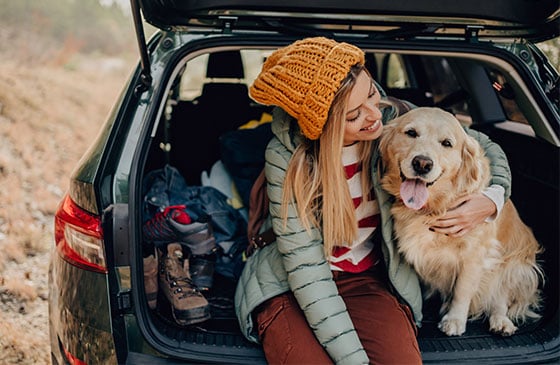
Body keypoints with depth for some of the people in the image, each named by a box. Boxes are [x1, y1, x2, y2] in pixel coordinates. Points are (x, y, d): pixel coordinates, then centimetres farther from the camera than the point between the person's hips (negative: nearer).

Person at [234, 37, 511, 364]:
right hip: (290, 287, -2)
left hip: (371, 280, 2)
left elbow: (486, 147, 6)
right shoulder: (287, 156, -18)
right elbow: (306, 269, -19)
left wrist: (491, 200, -15)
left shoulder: (394, 119, -10)